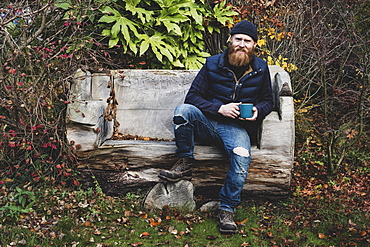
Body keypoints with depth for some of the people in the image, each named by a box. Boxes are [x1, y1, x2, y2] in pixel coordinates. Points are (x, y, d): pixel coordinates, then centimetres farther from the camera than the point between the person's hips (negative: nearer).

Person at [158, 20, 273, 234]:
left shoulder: (261, 69, 7)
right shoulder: (213, 64, 3)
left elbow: (267, 101, 18)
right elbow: (192, 96, 0)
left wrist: (257, 111, -7)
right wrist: (219, 108, -16)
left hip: (236, 127, -1)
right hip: (208, 121, 1)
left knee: (242, 155, -34)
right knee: (183, 110, -31)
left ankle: (227, 209, -19)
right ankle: (185, 163, -14)